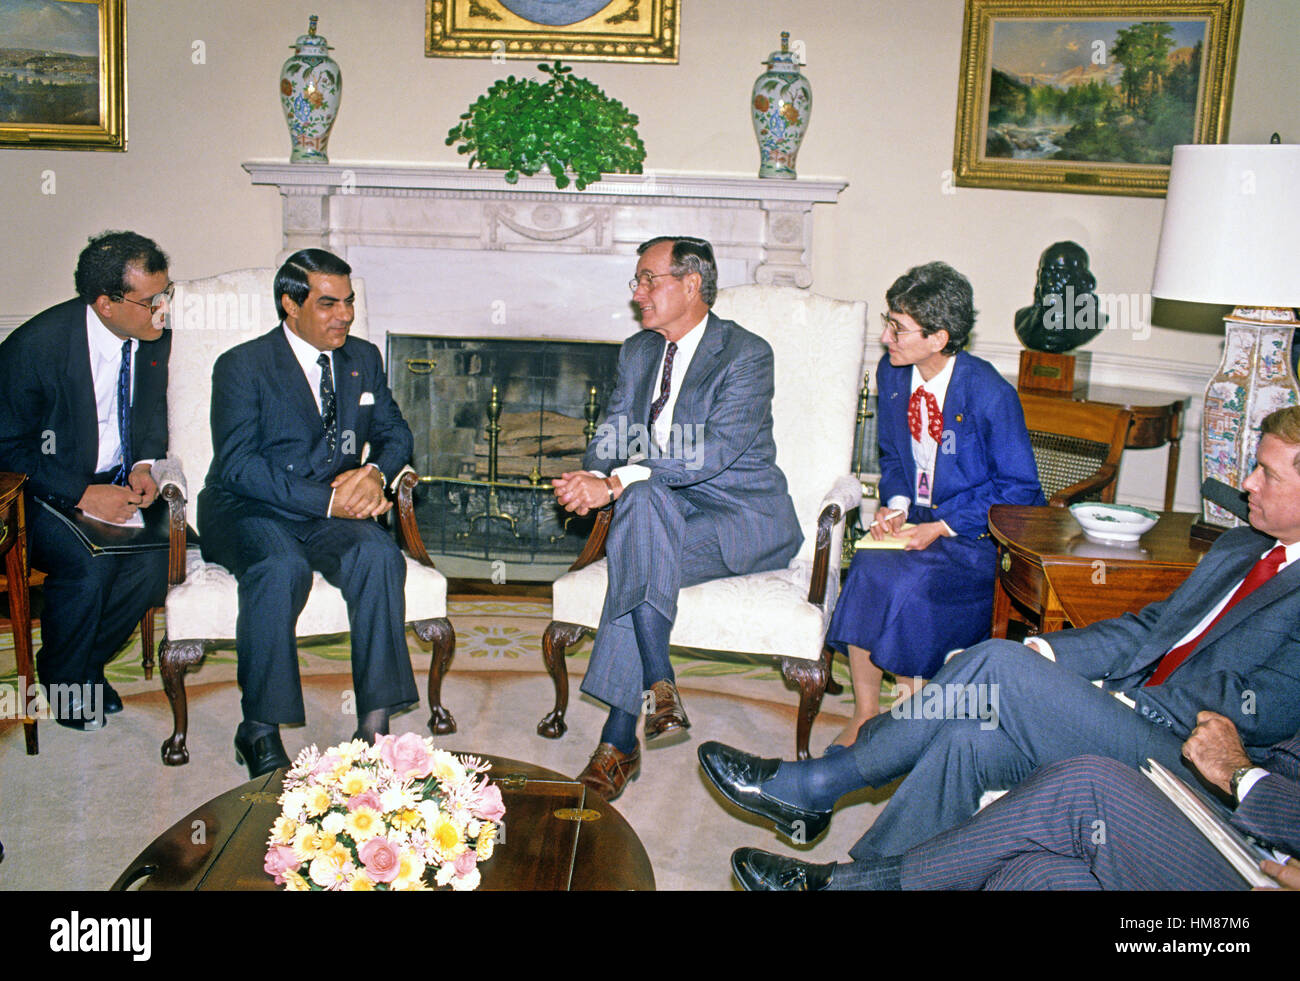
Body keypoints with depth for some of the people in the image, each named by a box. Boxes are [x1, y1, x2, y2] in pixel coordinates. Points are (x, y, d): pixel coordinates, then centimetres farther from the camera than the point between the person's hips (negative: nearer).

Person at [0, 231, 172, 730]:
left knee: (155, 559, -22)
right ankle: (62, 679, 0)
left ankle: (88, 663, 5)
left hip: (116, 482, 5)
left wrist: (143, 466, -6)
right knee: (88, 564, -30)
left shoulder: (154, 337, -4)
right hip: (45, 491, -4)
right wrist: (83, 494, -25)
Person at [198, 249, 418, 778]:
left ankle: (374, 725, -25)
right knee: (282, 569, -36)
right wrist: (327, 500, -25)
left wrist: (375, 471, -11)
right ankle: (260, 731, -22)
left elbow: (394, 431, 14)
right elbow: (237, 465, -15)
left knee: (380, 557, -29)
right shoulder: (241, 366, -5)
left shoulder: (363, 358, 11)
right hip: (250, 513, -3)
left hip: (333, 513, 4)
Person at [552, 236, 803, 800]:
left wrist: (617, 481, -29)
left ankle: (619, 740, -28)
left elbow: (715, 450, -22)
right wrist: (591, 478, -14)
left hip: (743, 517, -5)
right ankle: (659, 687, -33)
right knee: (642, 499, -32)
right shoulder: (637, 352, 14)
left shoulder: (746, 354, -9)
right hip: (663, 507, 5)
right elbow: (612, 436, 11)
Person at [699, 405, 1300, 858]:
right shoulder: (1240, 546, 19)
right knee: (969, 740, -20)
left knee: (1000, 664, -24)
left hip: (1184, 756, -7)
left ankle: (813, 786, -13)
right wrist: (1049, 653, 3)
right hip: (1134, 711, 7)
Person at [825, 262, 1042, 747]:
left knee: (905, 580, -31)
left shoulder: (990, 393, -16)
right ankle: (865, 714, -12)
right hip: (918, 522, 5)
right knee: (867, 567, -25)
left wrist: (942, 527, -18)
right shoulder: (891, 374, 3)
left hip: (978, 534, -5)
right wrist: (895, 504, -3)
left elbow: (1018, 487, -10)